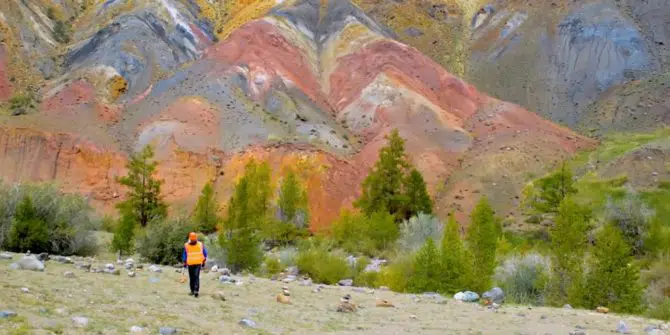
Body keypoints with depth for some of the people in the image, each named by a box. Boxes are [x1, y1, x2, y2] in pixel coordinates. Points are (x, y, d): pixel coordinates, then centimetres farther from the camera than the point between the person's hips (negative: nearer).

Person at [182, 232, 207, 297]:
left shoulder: (200, 245, -1)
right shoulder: (186, 245, 0)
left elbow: (204, 253, 10)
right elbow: (184, 255, 10)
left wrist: (204, 261, 9)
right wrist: (185, 263, 6)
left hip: (198, 263, -2)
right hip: (190, 264, 2)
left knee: (196, 276, -16)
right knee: (191, 278, 7)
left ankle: (196, 290, -23)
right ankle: (192, 290, 20)